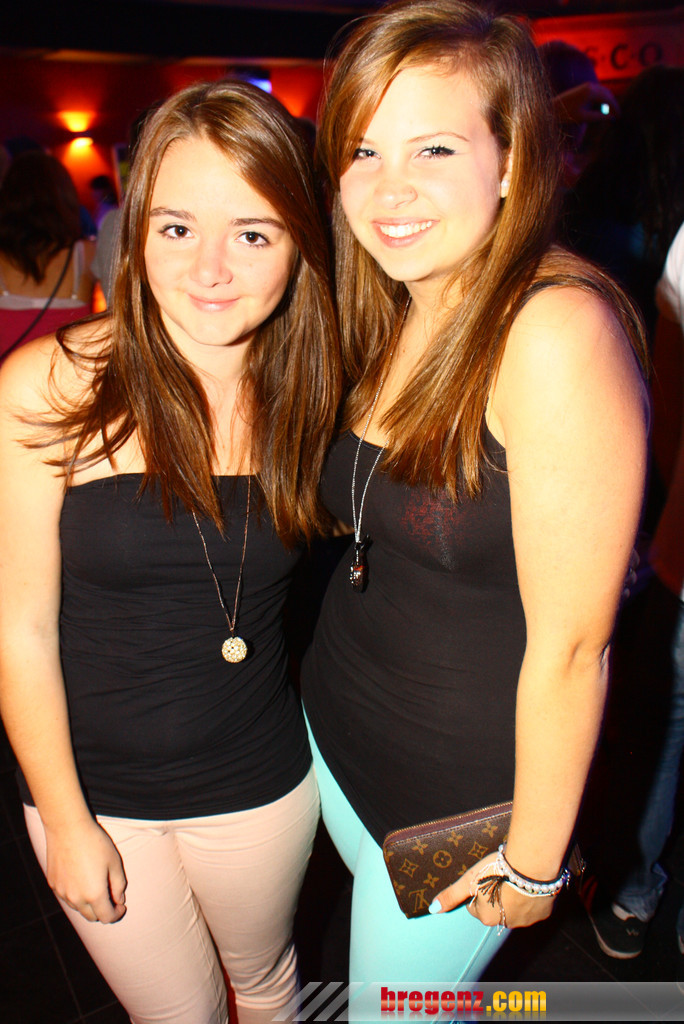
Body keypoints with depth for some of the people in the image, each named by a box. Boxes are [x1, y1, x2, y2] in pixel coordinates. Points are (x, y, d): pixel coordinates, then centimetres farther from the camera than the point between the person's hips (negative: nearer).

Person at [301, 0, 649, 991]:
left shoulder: (557, 330, -27)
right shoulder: (388, 317, -3)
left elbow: (570, 643, -23)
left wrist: (533, 862, -13)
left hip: (467, 782, -6)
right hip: (337, 722, 7)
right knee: (388, 920, 30)